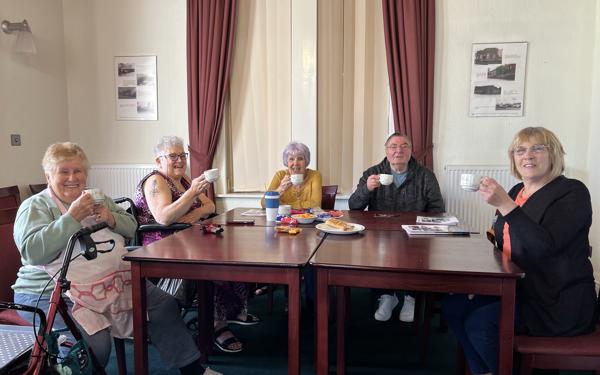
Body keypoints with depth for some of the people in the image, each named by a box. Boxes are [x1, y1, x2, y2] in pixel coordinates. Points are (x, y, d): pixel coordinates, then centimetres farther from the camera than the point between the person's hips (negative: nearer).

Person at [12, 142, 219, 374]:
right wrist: (72, 217, -22)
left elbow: (131, 228, 13)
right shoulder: (34, 206, -3)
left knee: (164, 306, -1)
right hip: (52, 294, -6)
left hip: (111, 282, 6)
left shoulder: (97, 198, 15)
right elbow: (32, 252, -19)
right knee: (94, 343, -31)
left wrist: (111, 218, -8)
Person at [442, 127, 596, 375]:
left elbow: (545, 246, -28)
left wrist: (504, 204, -33)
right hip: (517, 287, 8)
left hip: (560, 302, -7)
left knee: (479, 323, -22)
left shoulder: (572, 193, -12)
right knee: (452, 306, -3)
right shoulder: (516, 191, 9)